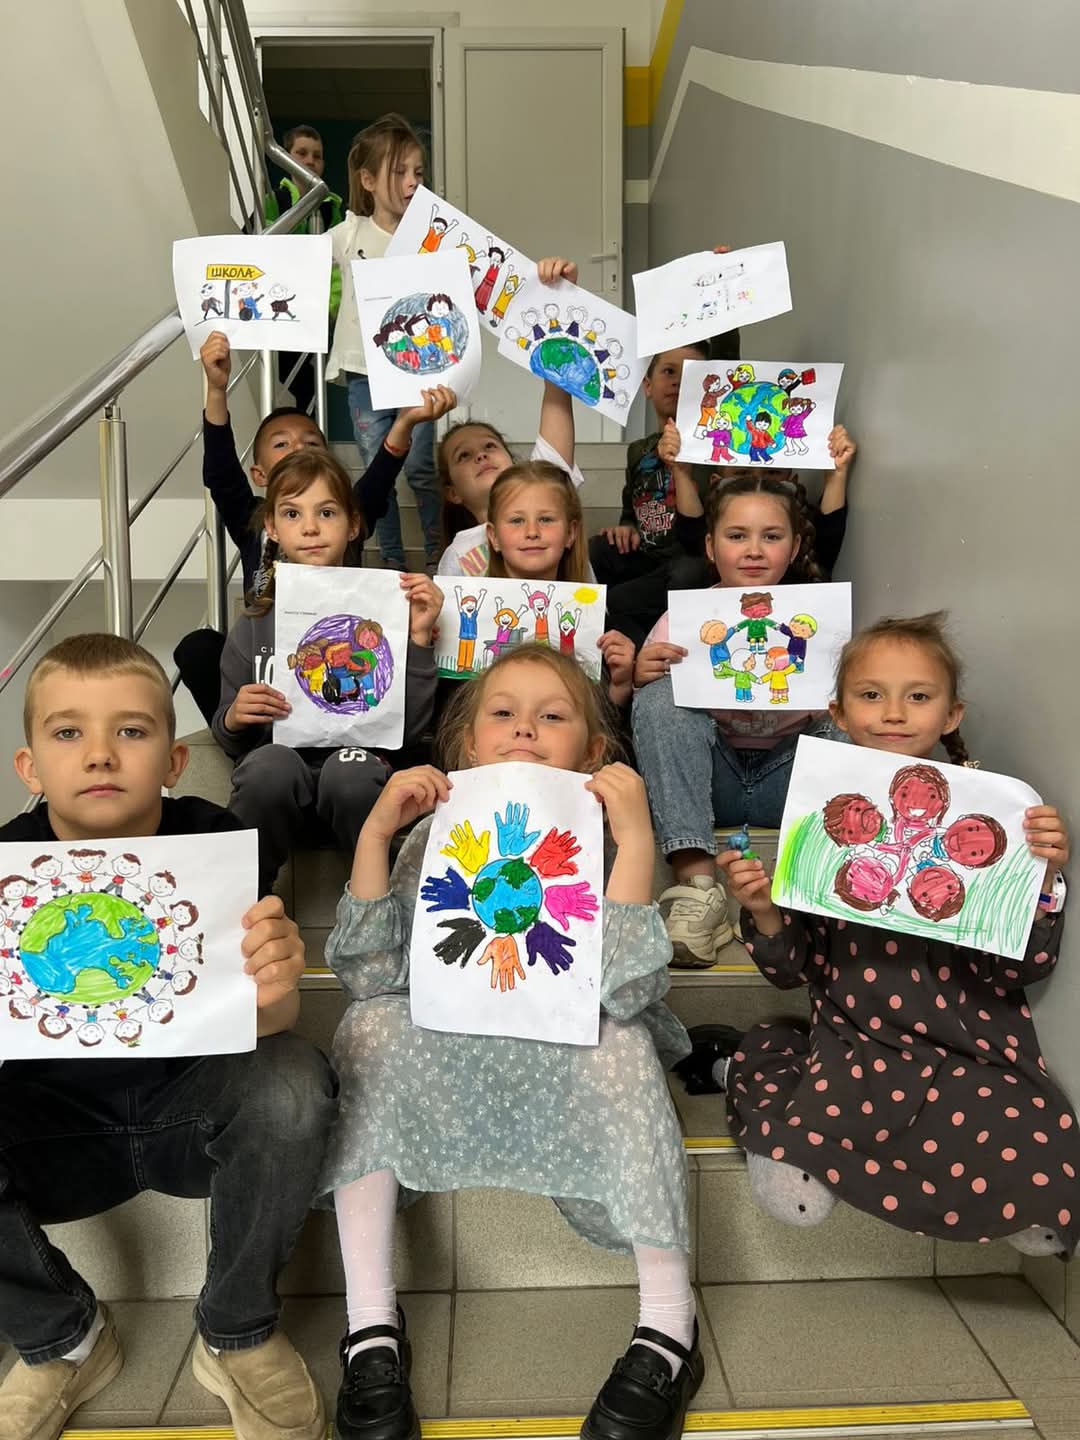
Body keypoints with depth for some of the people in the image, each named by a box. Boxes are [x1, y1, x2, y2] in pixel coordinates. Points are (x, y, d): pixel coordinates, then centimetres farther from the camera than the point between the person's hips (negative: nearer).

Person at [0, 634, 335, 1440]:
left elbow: (271, 1019, -21)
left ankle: (238, 1336, -2)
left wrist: (273, 993, -46)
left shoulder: (213, 841, -18)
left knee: (291, 1087, -32)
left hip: (193, 1103, -1)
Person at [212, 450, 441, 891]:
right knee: (270, 764, -32)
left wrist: (419, 638, -11)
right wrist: (233, 719, -8)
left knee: (350, 769, -34)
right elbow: (235, 745, 14)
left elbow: (412, 728, -3)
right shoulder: (253, 627, 8)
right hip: (277, 778, 2)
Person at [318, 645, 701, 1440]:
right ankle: (372, 1325, -17)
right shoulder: (439, 832, -6)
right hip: (446, 1069, 2)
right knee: (371, 1026, -24)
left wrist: (637, 838, -31)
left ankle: (670, 1330, -18)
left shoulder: (601, 837, -11)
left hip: (570, 1068, -2)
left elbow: (624, 992, -26)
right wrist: (374, 831, -23)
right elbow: (372, 976, -16)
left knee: (620, 1041, -32)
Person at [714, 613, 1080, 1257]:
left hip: (973, 1048, 1)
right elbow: (792, 967, 5)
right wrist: (762, 911, -16)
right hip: (858, 1038, 0)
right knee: (794, 1193, -22)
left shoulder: (989, 813, -2)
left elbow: (1028, 966, 0)